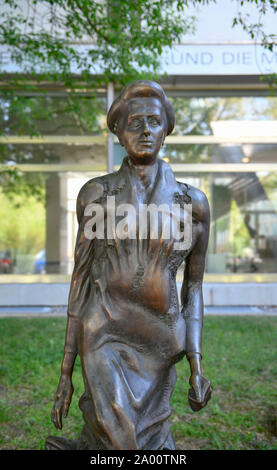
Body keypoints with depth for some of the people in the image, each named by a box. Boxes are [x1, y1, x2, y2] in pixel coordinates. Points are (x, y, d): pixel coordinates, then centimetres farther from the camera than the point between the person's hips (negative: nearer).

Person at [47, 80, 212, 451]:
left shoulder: (193, 202, 4)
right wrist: (66, 373, 0)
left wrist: (196, 365, -3)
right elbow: (80, 280, 0)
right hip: (105, 338, -2)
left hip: (159, 347, 3)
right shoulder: (96, 193, 0)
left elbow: (193, 287, 8)